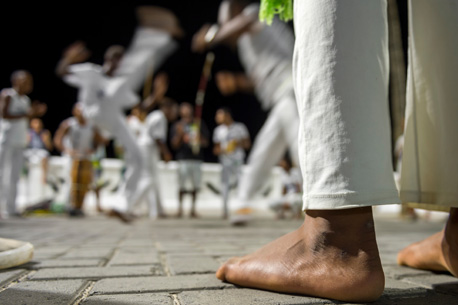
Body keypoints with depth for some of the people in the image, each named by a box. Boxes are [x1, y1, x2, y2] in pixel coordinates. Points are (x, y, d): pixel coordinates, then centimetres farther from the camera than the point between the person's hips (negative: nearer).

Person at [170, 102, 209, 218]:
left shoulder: (199, 124, 12)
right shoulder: (177, 126, 8)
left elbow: (205, 142, 12)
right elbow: (175, 145, 2)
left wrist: (199, 139, -9)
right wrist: (179, 134, -14)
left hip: (197, 158, 2)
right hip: (183, 159, -2)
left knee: (196, 185, 4)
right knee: (182, 185, -7)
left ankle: (193, 208, 15)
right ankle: (180, 208, 5)